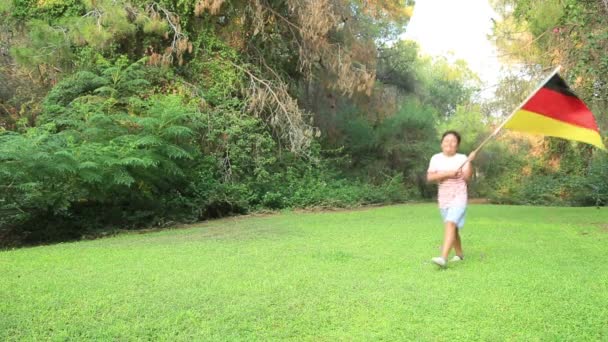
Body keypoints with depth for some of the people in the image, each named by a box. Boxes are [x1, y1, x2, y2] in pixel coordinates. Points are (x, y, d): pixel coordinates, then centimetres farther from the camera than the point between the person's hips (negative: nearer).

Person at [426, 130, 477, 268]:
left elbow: (467, 177, -13)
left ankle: (443, 258, -32)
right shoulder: (436, 158, 2)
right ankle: (459, 254, 35)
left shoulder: (462, 158, -3)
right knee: (453, 228, 16)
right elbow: (429, 177, -8)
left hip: (459, 198, -4)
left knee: (450, 224, -23)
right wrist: (446, 174, -18)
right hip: (443, 199, 4)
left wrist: (470, 161, -22)